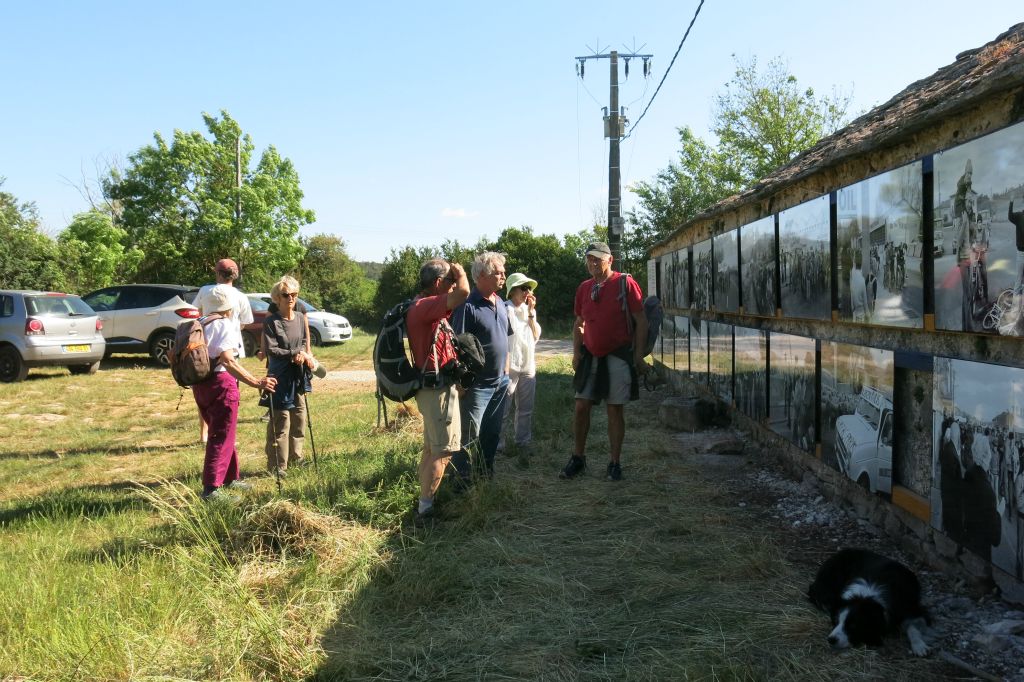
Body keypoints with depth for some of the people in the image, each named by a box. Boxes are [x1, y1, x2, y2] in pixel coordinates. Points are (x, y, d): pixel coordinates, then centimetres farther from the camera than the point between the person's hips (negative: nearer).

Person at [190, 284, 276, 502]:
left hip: (199, 384, 9)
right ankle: (211, 488, -7)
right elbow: (228, 361, -24)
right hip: (220, 383, -9)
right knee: (222, 437, -4)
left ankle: (231, 478, 32)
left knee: (221, 433, 21)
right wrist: (256, 382, -28)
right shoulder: (226, 326, -10)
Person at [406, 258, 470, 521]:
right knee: (443, 452, -5)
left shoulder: (422, 306, 11)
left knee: (431, 448, 18)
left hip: (431, 387, 11)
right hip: (438, 388, -11)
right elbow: (462, 293, -36)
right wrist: (460, 273, -16)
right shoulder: (424, 307, -21)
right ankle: (425, 508, -1)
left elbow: (456, 297, 31)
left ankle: (425, 501, 26)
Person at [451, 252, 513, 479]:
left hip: (500, 382, 8)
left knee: (492, 433, 18)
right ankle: (461, 479, 7)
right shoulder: (468, 306, -17)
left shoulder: (500, 303, 9)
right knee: (468, 434, -3)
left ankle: (486, 473, 31)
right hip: (477, 385, -8)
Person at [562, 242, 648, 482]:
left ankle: (615, 463, 12)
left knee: (615, 410, 2)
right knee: (581, 407, 4)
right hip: (590, 357, 5)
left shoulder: (625, 284, -8)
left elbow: (641, 321, -6)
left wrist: (638, 353, -9)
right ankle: (578, 458, 18)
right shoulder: (584, 288, 8)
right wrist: (576, 351, 6)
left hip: (618, 356, -4)